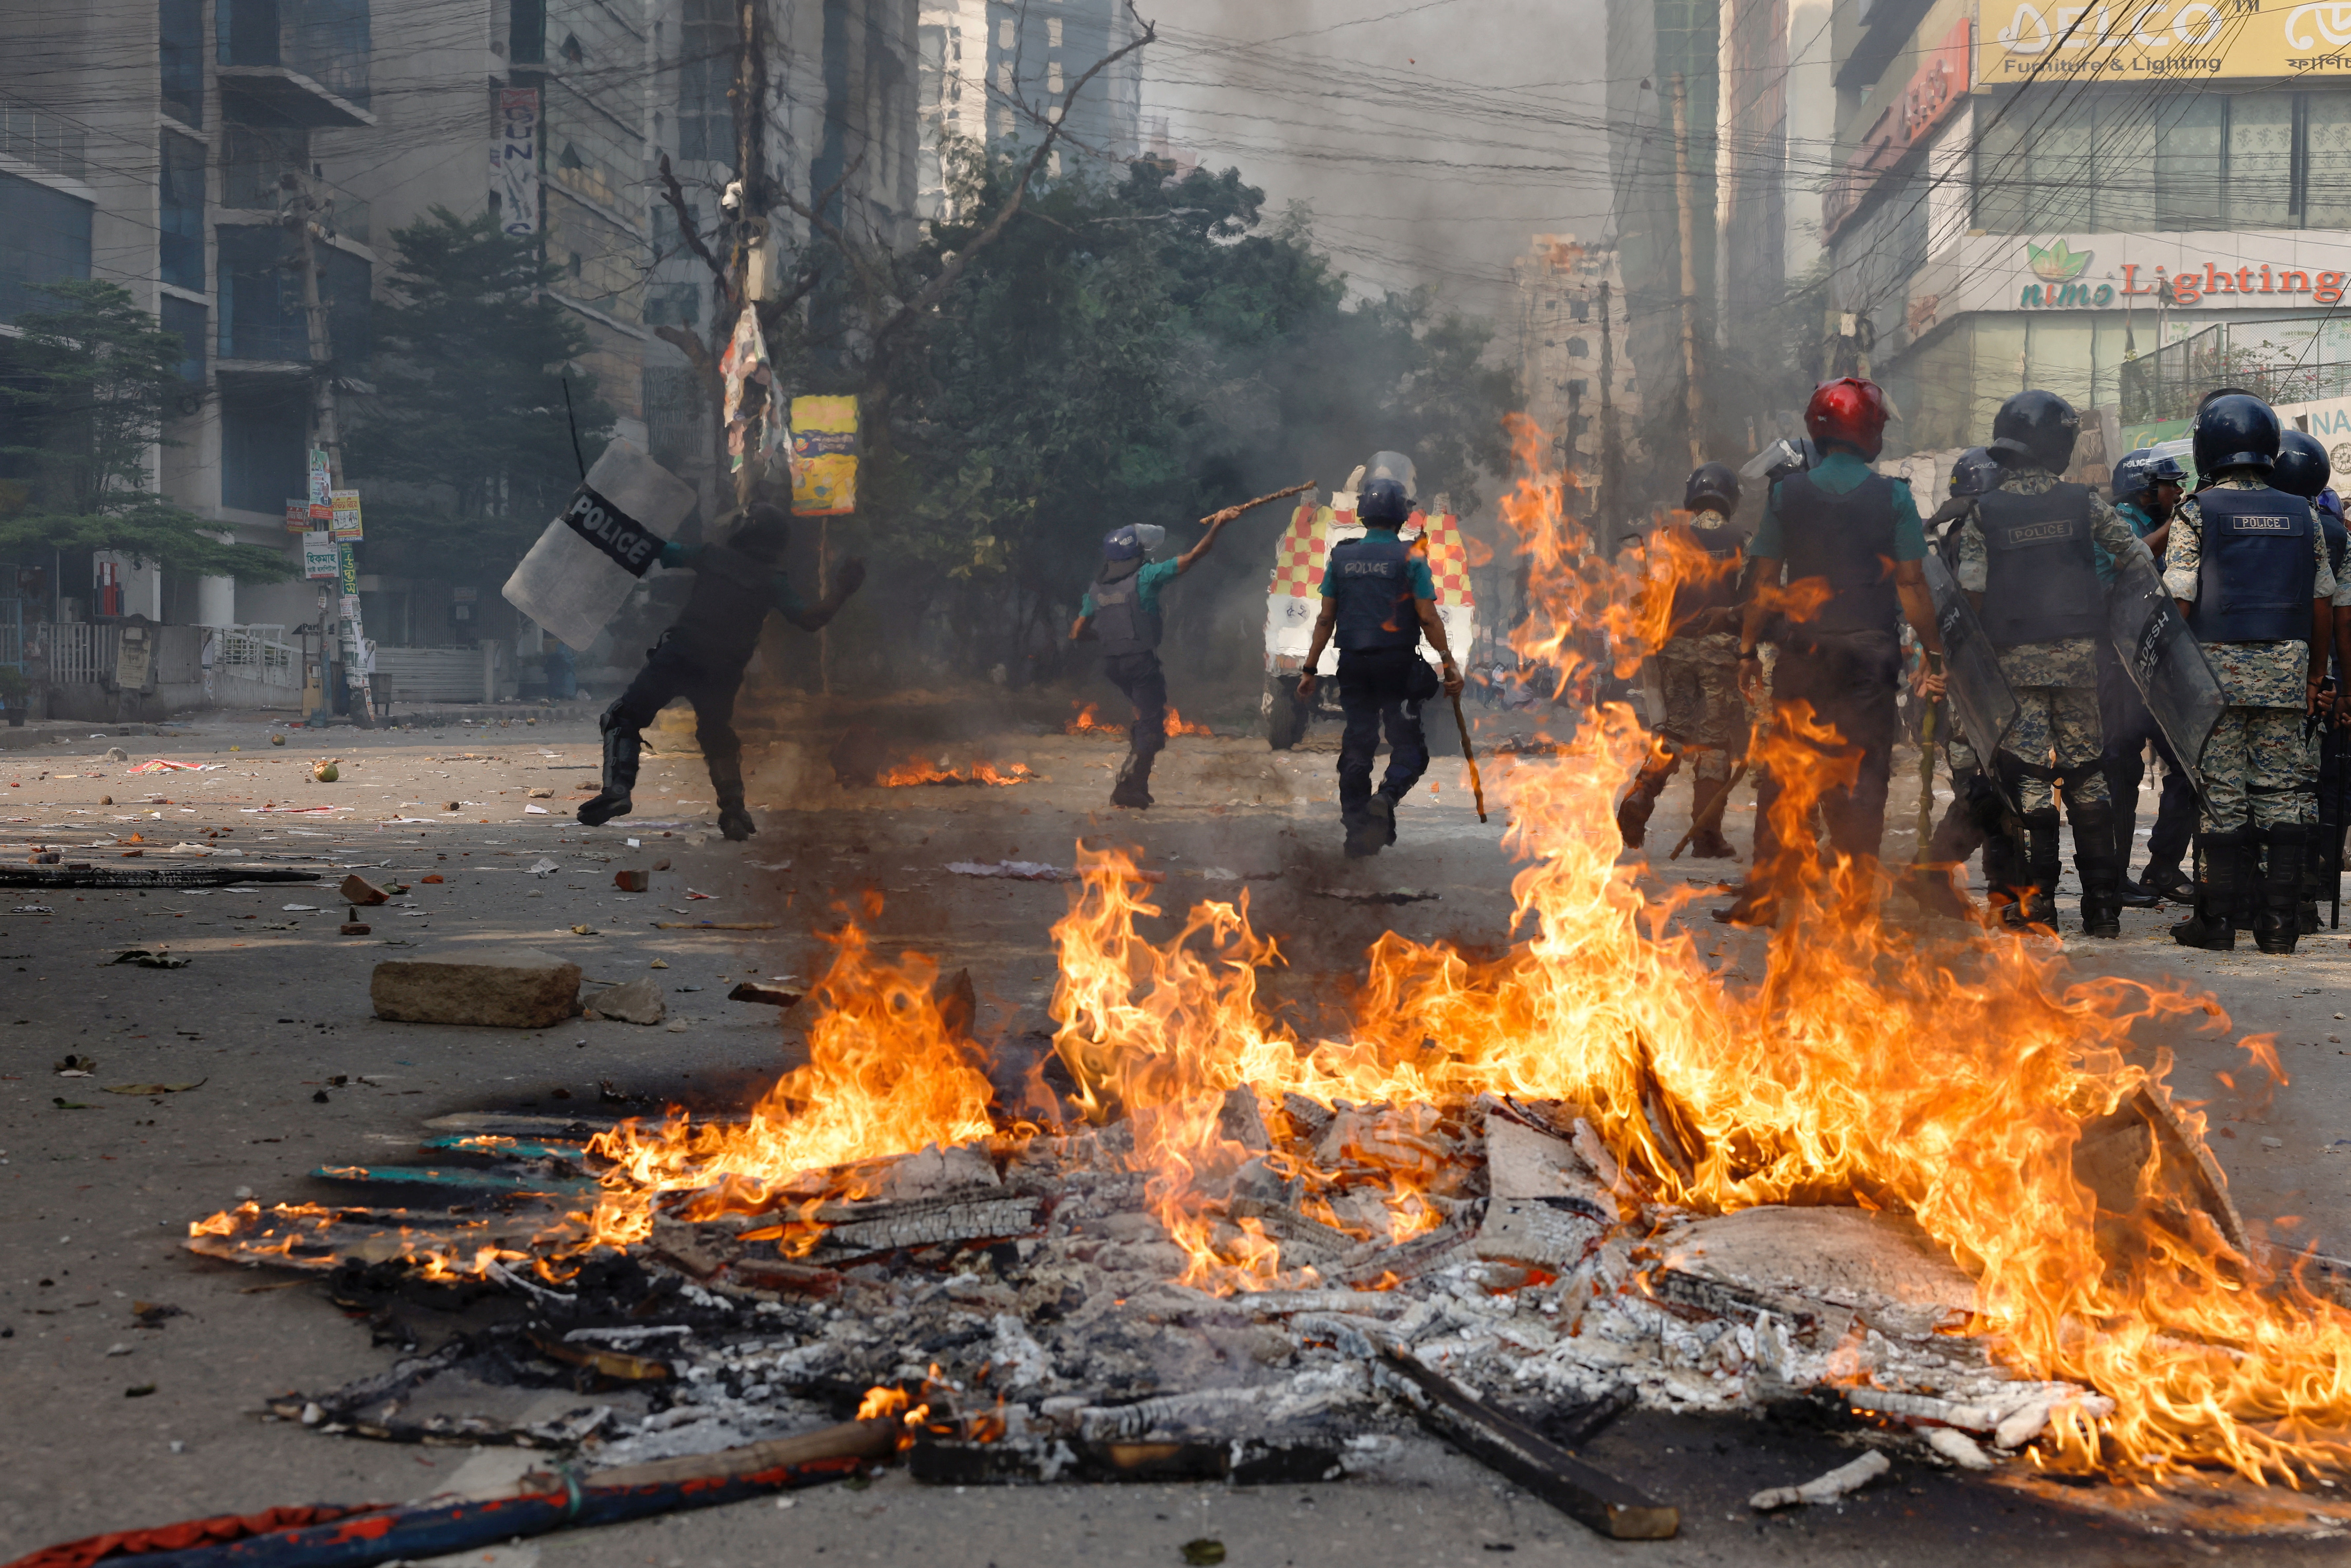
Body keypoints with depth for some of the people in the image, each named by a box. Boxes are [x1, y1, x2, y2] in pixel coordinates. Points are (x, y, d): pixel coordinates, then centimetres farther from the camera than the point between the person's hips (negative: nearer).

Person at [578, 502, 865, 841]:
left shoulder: (712, 556, 6)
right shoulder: (774, 580, 5)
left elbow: (659, 550, 11)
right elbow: (810, 619, -4)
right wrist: (842, 591, 5)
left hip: (679, 657, -2)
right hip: (723, 673, 2)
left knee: (625, 716, 5)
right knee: (718, 737, 24)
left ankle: (618, 789, -18)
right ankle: (733, 809, 9)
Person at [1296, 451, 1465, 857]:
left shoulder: (1340, 557, 3)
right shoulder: (1410, 557, -7)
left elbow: (1326, 619, 4)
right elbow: (1428, 618, -10)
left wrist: (1310, 670, 9)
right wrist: (1449, 664, -3)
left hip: (1354, 666, 3)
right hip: (1398, 666, -3)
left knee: (1357, 747, 10)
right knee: (1409, 747, 4)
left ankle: (1357, 828, 9)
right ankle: (1386, 797, -23)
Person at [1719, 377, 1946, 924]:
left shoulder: (1789, 493, 0)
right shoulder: (1892, 497, -5)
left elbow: (1764, 581, 1)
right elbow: (1912, 585, -5)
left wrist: (1749, 651, 8)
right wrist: (1934, 651, 3)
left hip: (1802, 653, 2)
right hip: (1869, 656, -1)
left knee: (1784, 775, 7)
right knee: (1861, 775, 5)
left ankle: (1763, 898, 8)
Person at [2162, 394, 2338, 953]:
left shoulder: (2197, 512, -3)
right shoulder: (2302, 515, 10)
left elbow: (2179, 602, -8)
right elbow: (2323, 604, 11)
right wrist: (2314, 676, 18)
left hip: (2217, 665, -3)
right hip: (2286, 670, 3)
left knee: (2221, 791, -1)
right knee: (2282, 787, 5)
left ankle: (2219, 918, 1)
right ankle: (2279, 921, 6)